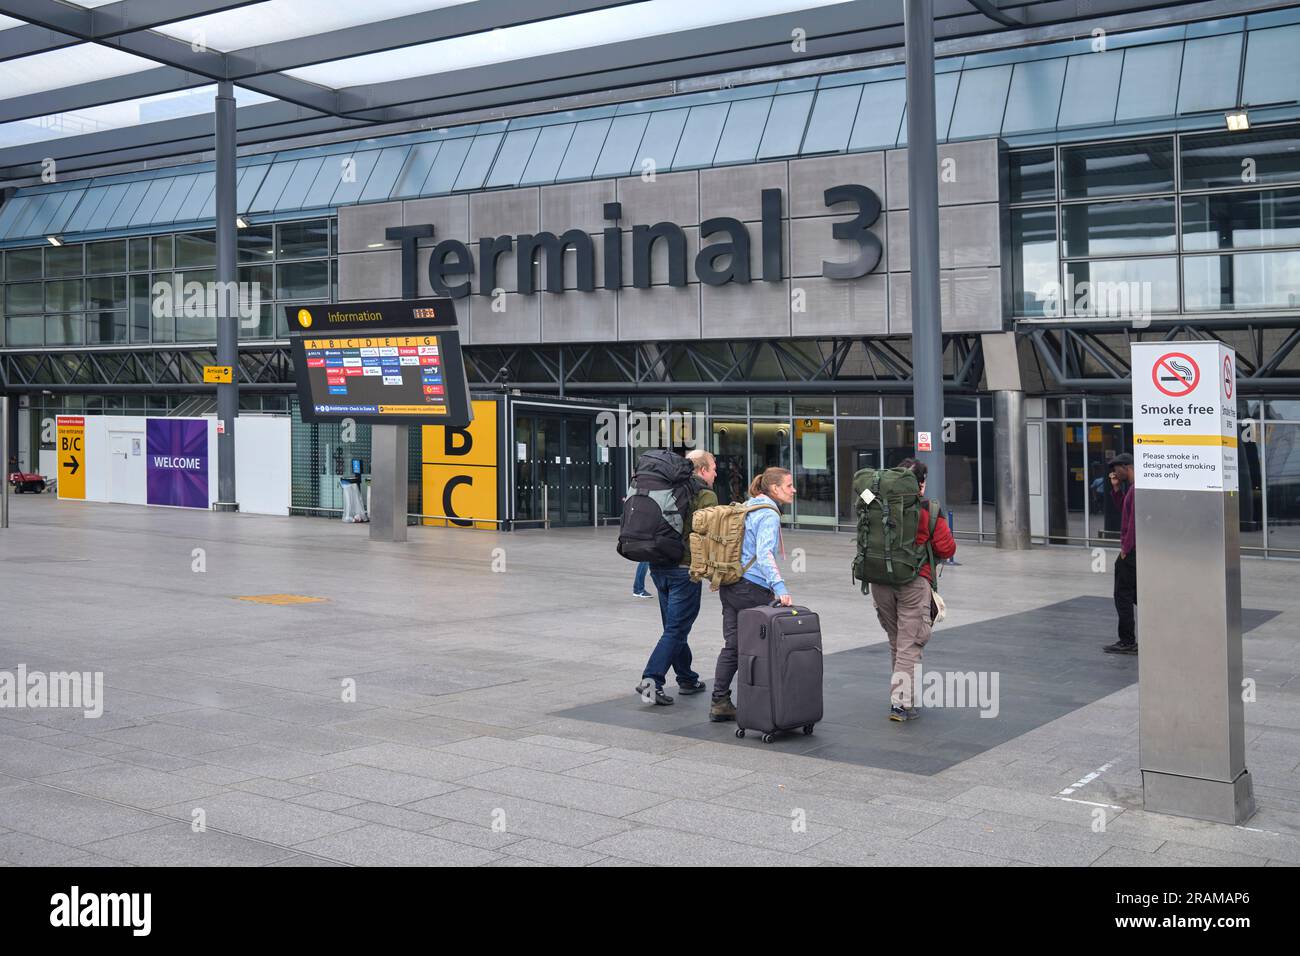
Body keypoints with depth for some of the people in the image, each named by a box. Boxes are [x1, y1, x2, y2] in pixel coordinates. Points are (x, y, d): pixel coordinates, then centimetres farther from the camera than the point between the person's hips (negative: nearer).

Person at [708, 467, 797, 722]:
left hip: (729, 585, 9)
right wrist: (780, 588, -36)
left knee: (732, 646, 8)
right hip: (752, 588, -9)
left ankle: (720, 703, 7)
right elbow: (764, 553, -27)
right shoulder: (768, 515, -13)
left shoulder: (747, 507, 17)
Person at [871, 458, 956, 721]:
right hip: (913, 581, -4)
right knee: (910, 644, 0)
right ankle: (901, 702, -9)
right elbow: (947, 548, -6)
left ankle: (899, 695, 26)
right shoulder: (929, 510, -6)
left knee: (895, 641, 19)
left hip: (880, 579, 4)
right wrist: (932, 555, 15)